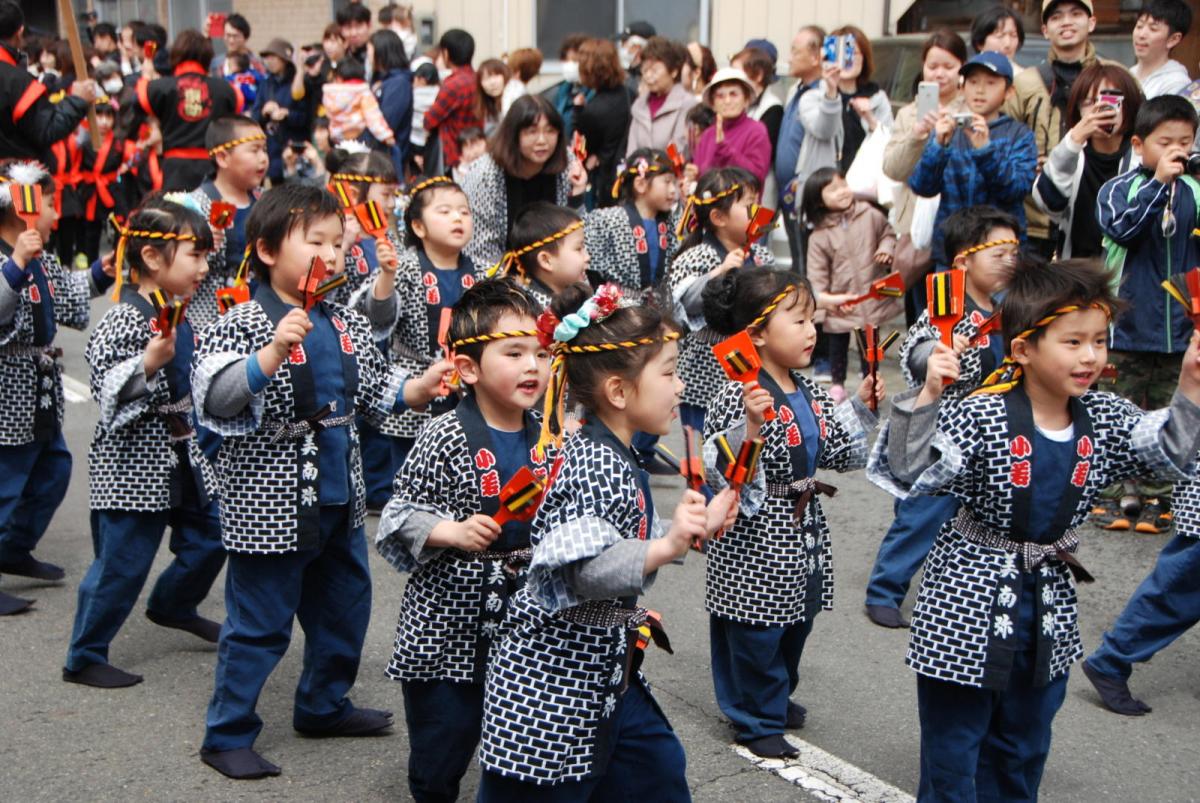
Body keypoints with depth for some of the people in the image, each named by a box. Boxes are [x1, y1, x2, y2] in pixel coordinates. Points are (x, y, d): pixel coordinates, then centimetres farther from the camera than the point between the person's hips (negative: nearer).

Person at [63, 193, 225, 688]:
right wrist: (150, 361, -39)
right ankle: (84, 659, 13)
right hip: (133, 462, -9)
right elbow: (108, 386, -27)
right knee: (122, 563, -2)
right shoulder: (126, 319, -19)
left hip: (180, 455, 9)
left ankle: (172, 606, 42)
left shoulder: (181, 314, 9)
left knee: (209, 534, 17)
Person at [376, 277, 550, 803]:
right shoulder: (445, 439, -14)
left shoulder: (546, 441, 2)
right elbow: (400, 514, -12)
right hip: (449, 621, -4)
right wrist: (453, 532, -26)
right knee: (440, 747, 8)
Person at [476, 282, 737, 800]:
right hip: (551, 684, -10)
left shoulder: (617, 461, 9)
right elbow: (586, 572, -34)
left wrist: (696, 528, 22)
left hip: (608, 679, 10)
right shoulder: (593, 466, -22)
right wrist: (667, 546, -46)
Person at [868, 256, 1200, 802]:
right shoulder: (982, 416, -21)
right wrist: (926, 396, -39)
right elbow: (910, 474, -27)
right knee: (953, 743, 7)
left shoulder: (1103, 419, -2)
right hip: (970, 601, -6)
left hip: (1051, 603, 6)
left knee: (1024, 747, 23)